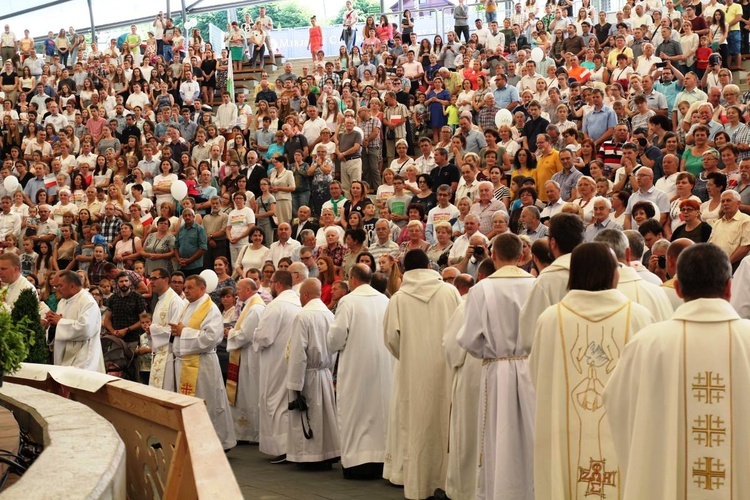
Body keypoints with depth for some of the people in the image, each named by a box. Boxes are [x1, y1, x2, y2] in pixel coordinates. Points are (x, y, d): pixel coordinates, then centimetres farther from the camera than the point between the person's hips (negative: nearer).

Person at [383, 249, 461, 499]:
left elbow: (391, 337, -5)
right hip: (445, 368, 1)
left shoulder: (399, 298, -4)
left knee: (416, 426, 7)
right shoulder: (450, 291, -2)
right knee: (444, 423, 10)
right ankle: (446, 478, 15)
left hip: (413, 372, -1)